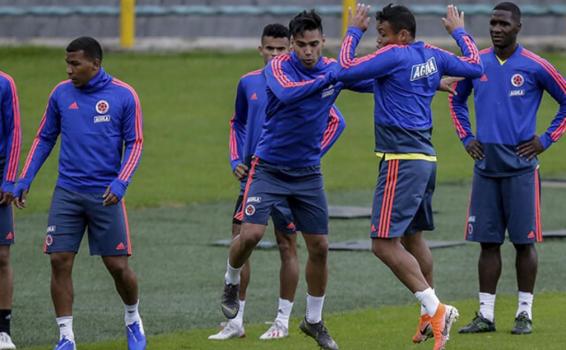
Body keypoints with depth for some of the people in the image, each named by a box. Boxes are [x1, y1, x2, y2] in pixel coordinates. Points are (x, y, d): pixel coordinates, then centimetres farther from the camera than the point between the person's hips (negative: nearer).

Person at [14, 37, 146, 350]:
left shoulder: (123, 95, -4)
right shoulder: (61, 94, 4)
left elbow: (134, 143, -1)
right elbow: (44, 139, 12)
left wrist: (120, 183, -15)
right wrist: (24, 180, 5)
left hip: (105, 195, -2)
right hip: (67, 192, 3)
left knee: (117, 265, 0)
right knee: (59, 262, -6)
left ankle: (132, 319, 27)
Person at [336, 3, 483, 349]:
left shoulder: (395, 56, -14)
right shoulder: (433, 56, 8)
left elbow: (346, 70, -16)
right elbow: (474, 65, 22)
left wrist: (354, 31, -3)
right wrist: (459, 31, 35)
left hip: (402, 161, -9)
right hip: (426, 158, 9)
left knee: (385, 244, -11)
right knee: (413, 238, 21)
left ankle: (436, 310, -20)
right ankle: (430, 318, 27)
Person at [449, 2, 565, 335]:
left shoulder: (534, 67, -6)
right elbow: (456, 100, 23)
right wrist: (466, 138, 12)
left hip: (521, 167, -3)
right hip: (486, 167, 4)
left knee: (524, 241, 0)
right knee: (488, 241, 4)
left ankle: (525, 313, 8)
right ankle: (486, 314, 8)